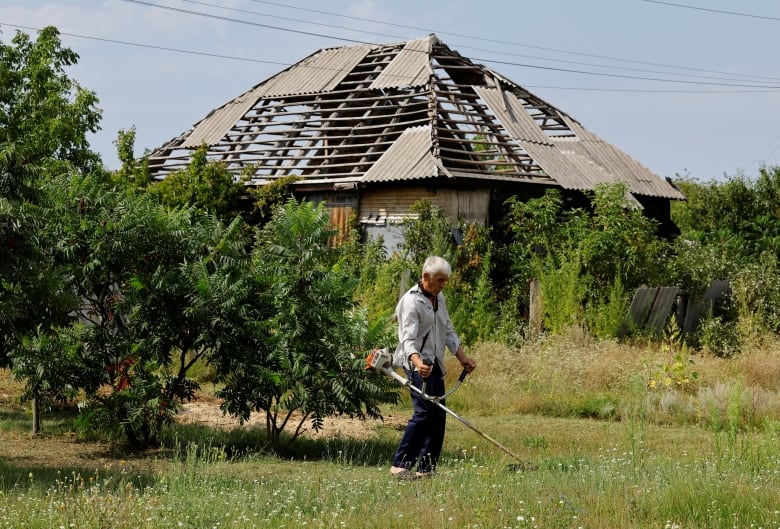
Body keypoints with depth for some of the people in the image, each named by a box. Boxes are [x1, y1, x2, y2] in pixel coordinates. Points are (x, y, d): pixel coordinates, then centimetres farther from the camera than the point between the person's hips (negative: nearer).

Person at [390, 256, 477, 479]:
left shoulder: (439, 299, 14)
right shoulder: (411, 301, -13)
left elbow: (448, 332, 25)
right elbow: (408, 339, -22)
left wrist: (462, 357, 21)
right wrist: (417, 362, -38)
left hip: (435, 364, 9)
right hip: (417, 364, -9)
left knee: (438, 414, 4)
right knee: (424, 411, -18)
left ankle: (426, 468, 9)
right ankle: (400, 465, -14)